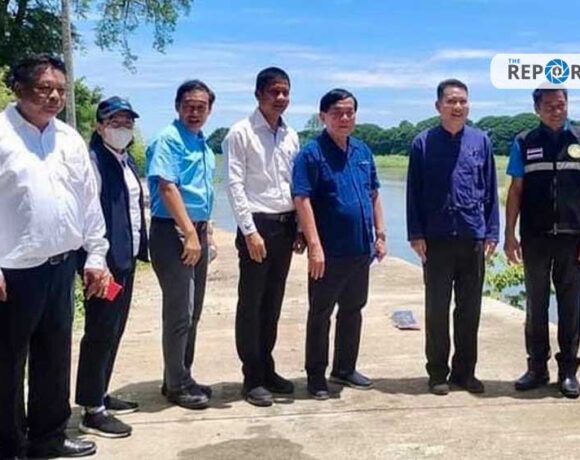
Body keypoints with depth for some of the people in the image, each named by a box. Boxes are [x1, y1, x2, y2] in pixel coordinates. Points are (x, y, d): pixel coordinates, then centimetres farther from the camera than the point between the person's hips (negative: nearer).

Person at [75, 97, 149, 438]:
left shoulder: (127, 160, 14)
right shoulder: (94, 160, -14)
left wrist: (139, 247, 14)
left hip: (126, 258, 9)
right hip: (106, 260, -9)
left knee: (114, 330, 16)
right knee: (101, 332, -3)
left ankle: (100, 394, 28)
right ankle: (93, 411, 6)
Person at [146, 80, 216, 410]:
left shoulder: (204, 145, 15)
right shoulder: (169, 139, -11)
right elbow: (167, 187, -19)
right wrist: (189, 233, -22)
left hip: (197, 231, 9)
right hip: (173, 232, -9)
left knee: (193, 312, 14)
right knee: (180, 313, -4)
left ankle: (181, 378, 26)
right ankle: (177, 385, 8)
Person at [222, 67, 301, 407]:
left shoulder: (291, 136, 13)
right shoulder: (241, 133, -6)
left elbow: (297, 184, 15)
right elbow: (235, 184, -11)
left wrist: (300, 228, 10)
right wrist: (250, 230, -16)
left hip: (286, 225, 6)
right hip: (257, 224, -6)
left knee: (273, 302, 13)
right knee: (251, 303, 1)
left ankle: (267, 369, 24)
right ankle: (253, 378, 10)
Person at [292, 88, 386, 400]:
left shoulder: (362, 151, 11)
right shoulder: (312, 153, -10)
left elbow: (374, 196, 17)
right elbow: (302, 200, -16)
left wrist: (380, 234, 11)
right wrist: (315, 246, -22)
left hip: (361, 249, 7)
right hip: (329, 252, -7)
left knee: (353, 310, 16)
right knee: (320, 314, 4)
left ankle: (345, 369, 31)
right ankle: (316, 377, 14)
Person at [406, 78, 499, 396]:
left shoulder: (481, 141, 6)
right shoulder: (424, 143, 1)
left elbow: (491, 190, 7)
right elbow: (414, 192, 1)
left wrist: (492, 233, 3)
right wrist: (416, 234, -5)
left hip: (473, 238, 2)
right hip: (436, 239, -2)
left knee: (470, 309, 9)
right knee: (437, 310, 6)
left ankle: (465, 371, 21)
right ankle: (438, 373, 17)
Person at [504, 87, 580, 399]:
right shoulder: (524, 143, 4)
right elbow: (515, 191, 4)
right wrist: (510, 235, -1)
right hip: (535, 238, 1)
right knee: (536, 305, 9)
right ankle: (537, 368, 20)